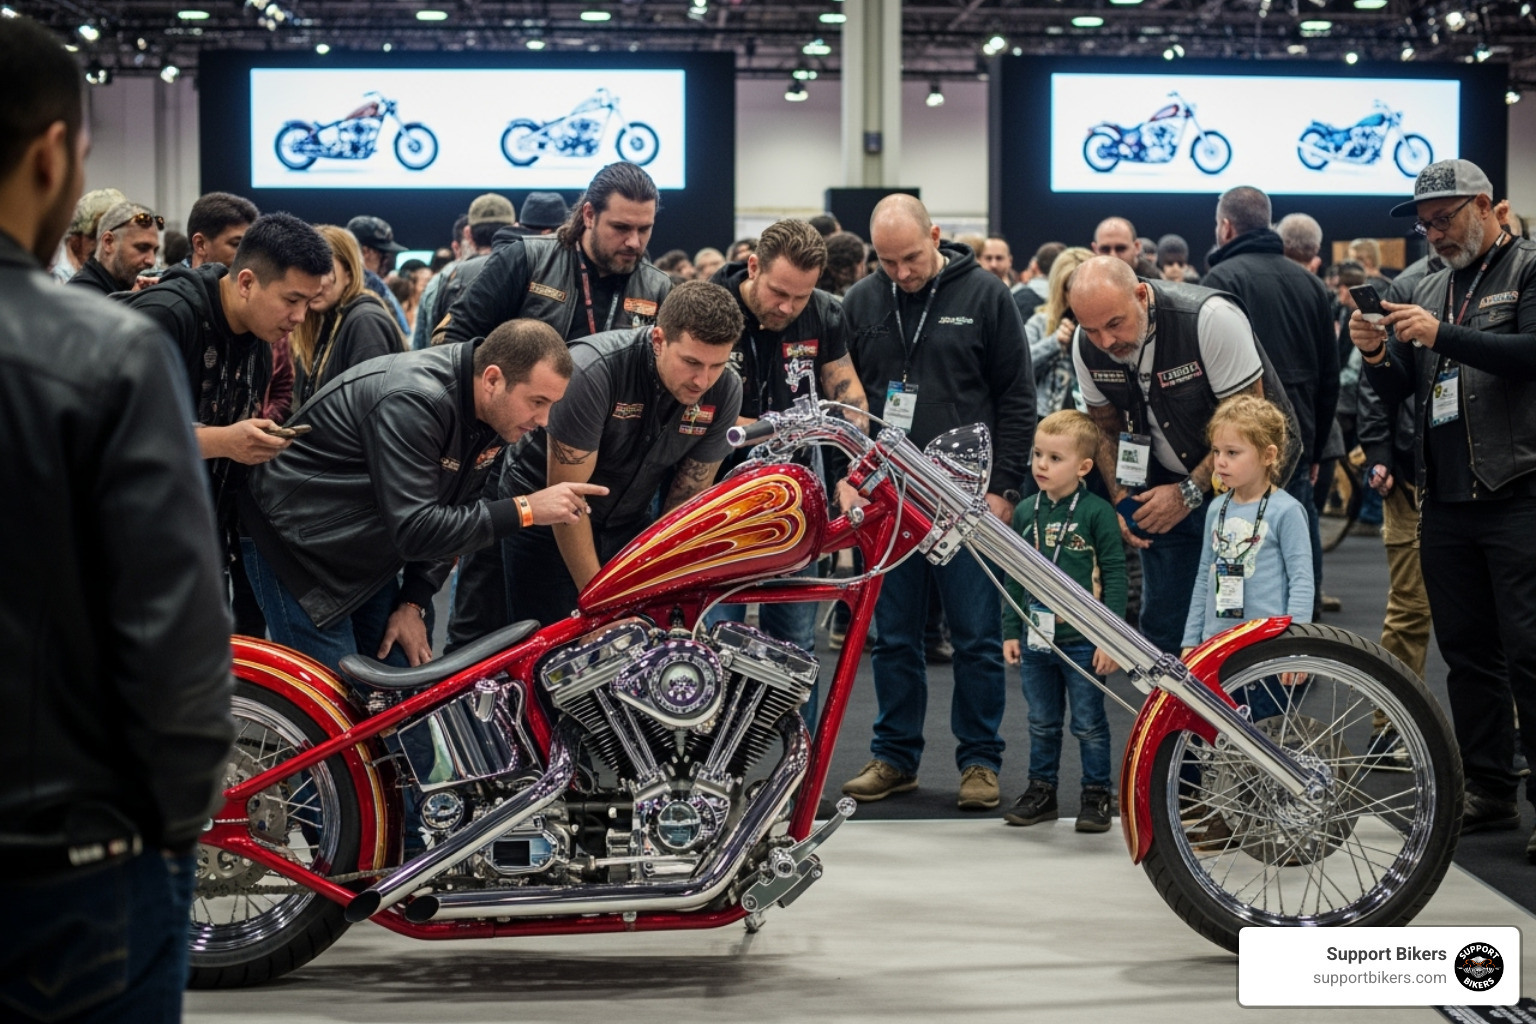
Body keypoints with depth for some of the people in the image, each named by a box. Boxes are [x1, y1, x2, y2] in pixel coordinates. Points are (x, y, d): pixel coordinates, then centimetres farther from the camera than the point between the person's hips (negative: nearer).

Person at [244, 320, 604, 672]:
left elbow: (447, 516, 5)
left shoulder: (493, 414, -5)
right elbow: (414, 531, -35)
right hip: (297, 547, -8)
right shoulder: (415, 401, -31)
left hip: (366, 557, 8)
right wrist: (525, 509, -33)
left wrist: (413, 603, -2)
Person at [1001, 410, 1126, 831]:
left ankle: (1096, 795, 15)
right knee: (1042, 724, 14)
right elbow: (1013, 577, 11)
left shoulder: (1097, 512, -8)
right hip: (1036, 639, 5)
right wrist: (1010, 632, 9)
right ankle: (1041, 790, 25)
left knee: (1089, 725, 5)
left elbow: (1115, 576, -7)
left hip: (1083, 642, -4)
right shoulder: (1026, 512, 5)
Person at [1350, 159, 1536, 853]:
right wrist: (1376, 357, -4)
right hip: (1445, 502, 7)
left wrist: (1443, 336, -24)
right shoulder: (1428, 290, 18)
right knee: (1467, 651, 10)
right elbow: (1399, 390, 17)